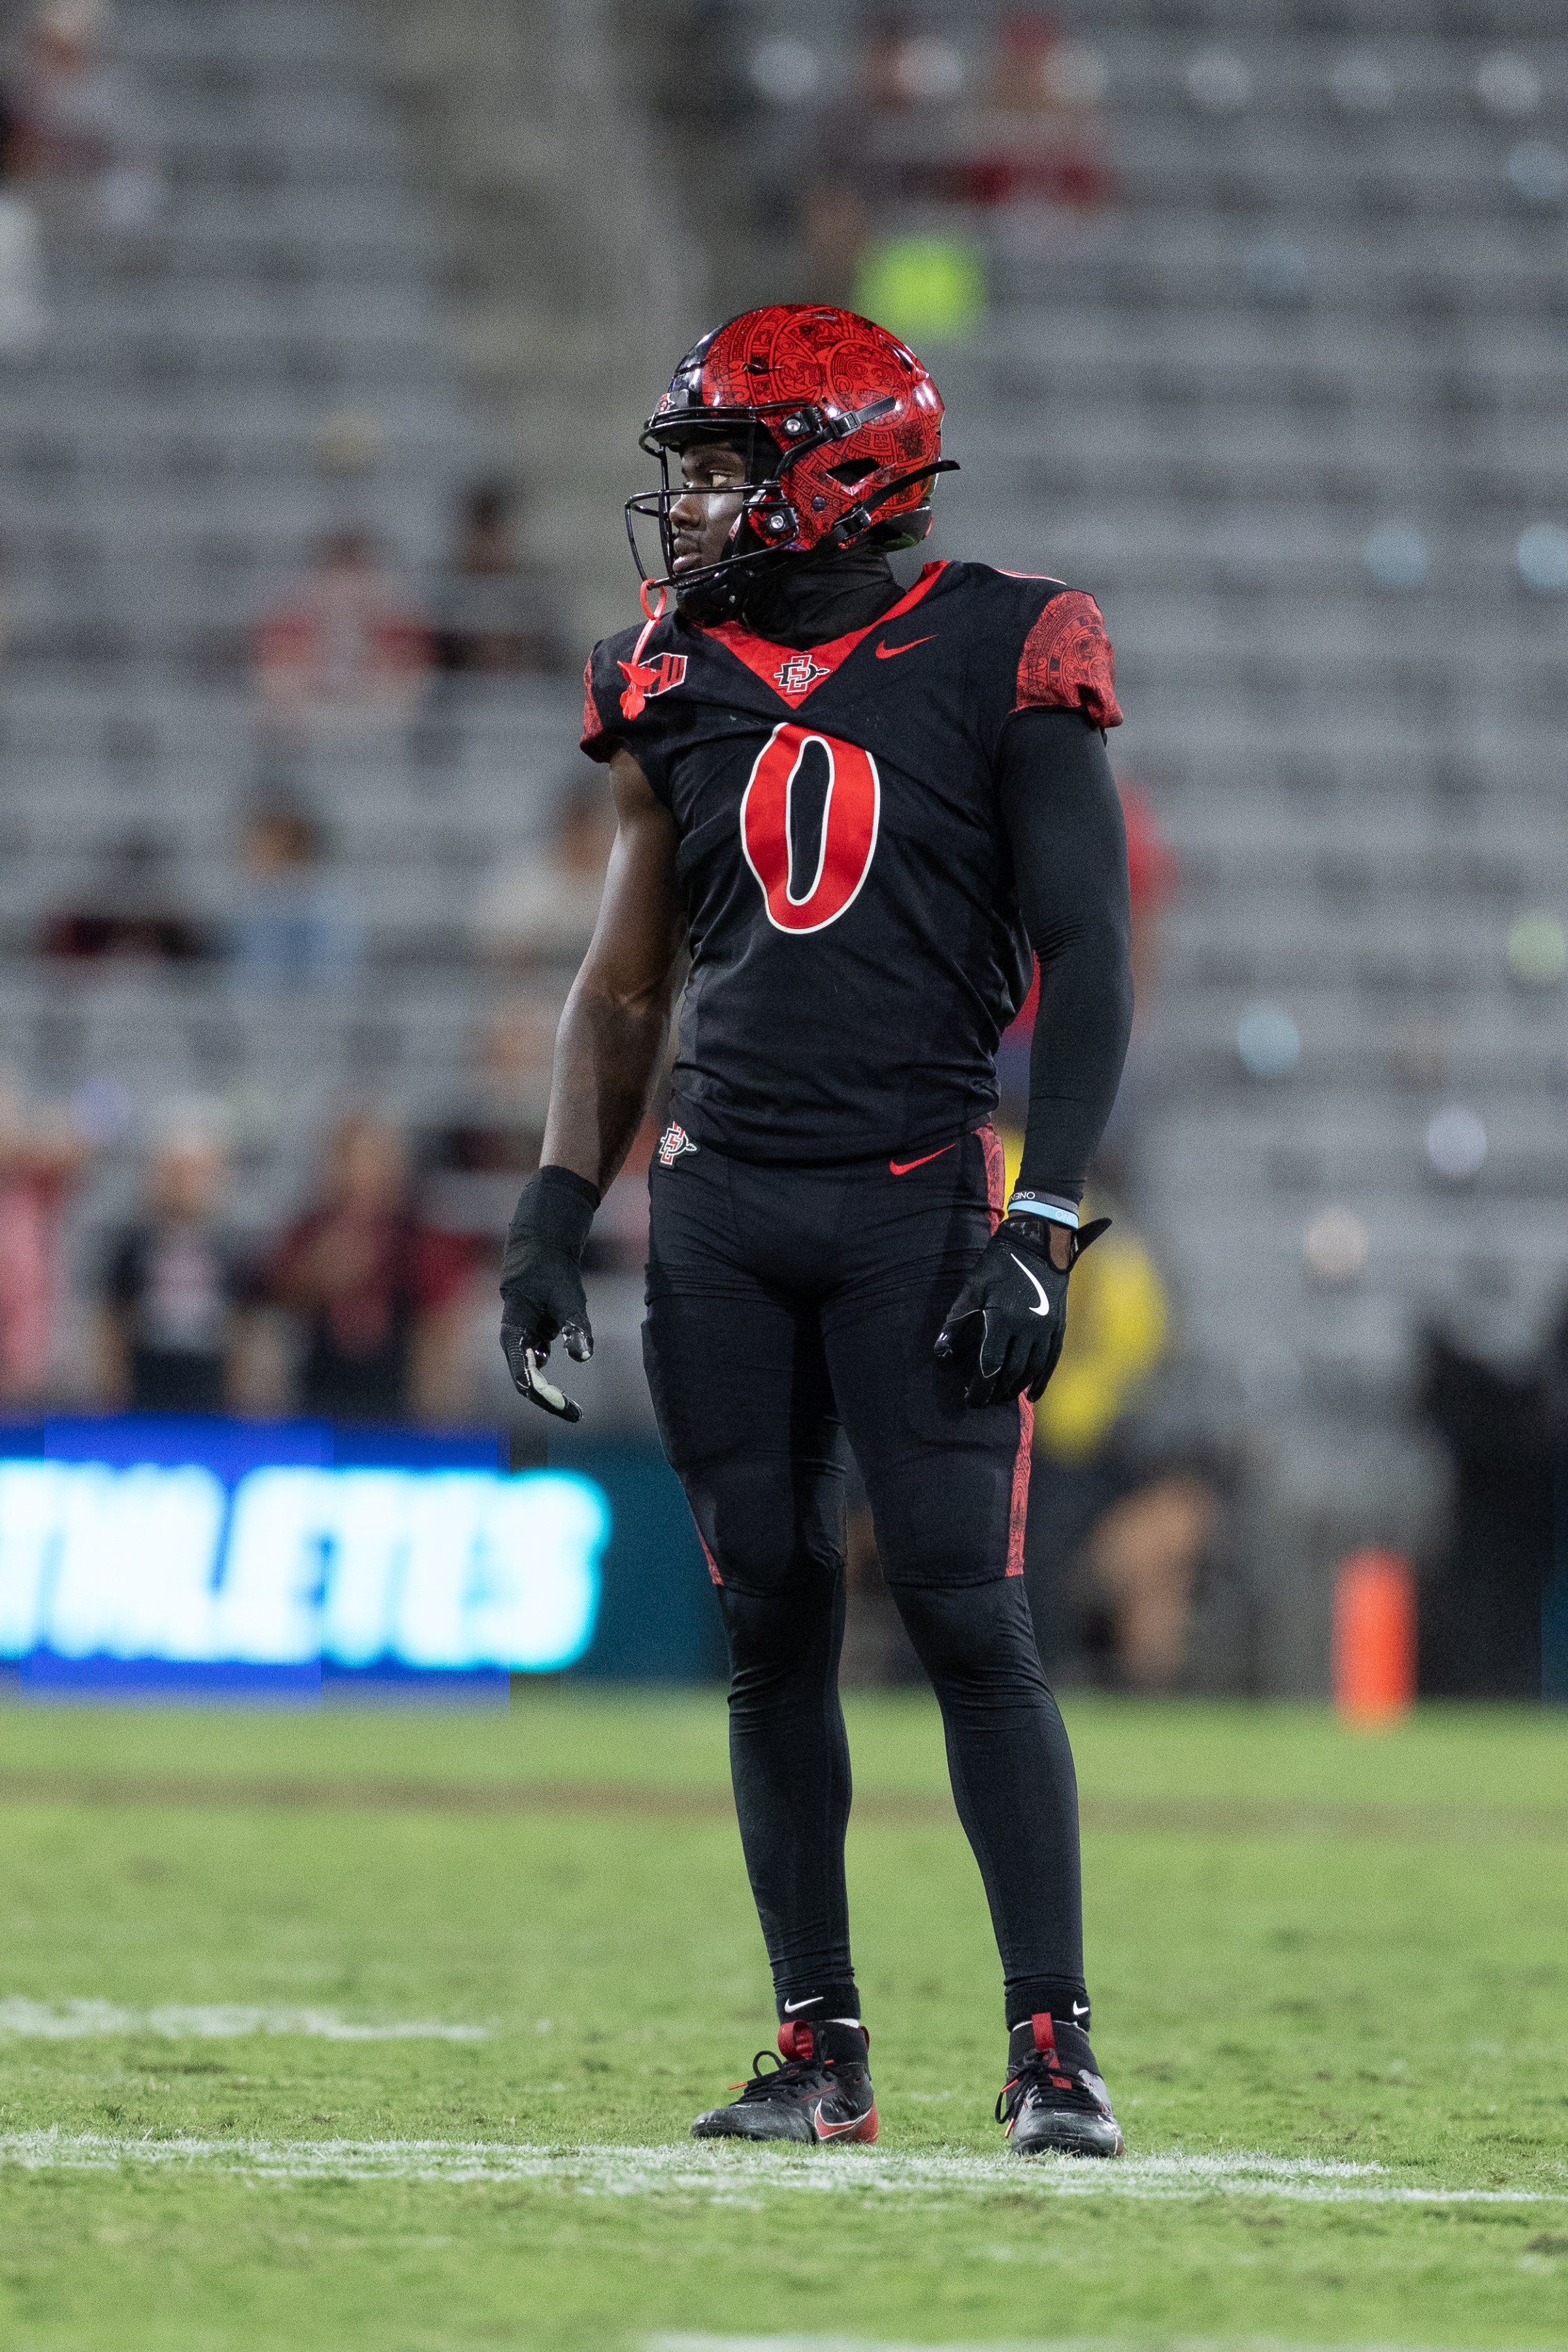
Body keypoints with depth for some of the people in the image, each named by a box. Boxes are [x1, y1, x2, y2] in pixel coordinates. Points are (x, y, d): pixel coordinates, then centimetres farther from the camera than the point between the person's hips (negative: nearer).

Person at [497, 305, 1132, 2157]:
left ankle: (1052, 2048, -7)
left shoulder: (998, 666, -4)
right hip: (720, 1204, 4)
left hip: (914, 1199, -4)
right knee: (772, 1629, 4)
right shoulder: (680, 684, 10)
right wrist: (554, 1212, 7)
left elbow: (1087, 961, -5)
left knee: (967, 1615, -11)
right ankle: (821, 2052, 10)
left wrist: (1039, 1227, -13)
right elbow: (623, 991, 17)